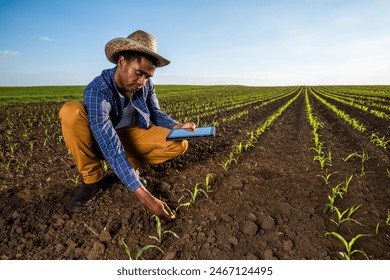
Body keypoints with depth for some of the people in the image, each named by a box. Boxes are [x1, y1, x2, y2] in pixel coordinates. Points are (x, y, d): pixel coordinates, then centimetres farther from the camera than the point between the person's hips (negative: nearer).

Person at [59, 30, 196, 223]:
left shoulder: (145, 84, -15)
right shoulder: (97, 92, -32)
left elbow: (156, 114, 1)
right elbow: (112, 149, -41)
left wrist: (177, 126, -24)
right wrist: (144, 196, -47)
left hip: (130, 136, 4)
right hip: (99, 141, -3)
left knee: (179, 144, -19)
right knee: (71, 112, -35)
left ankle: (129, 164, 0)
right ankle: (92, 178, -15)